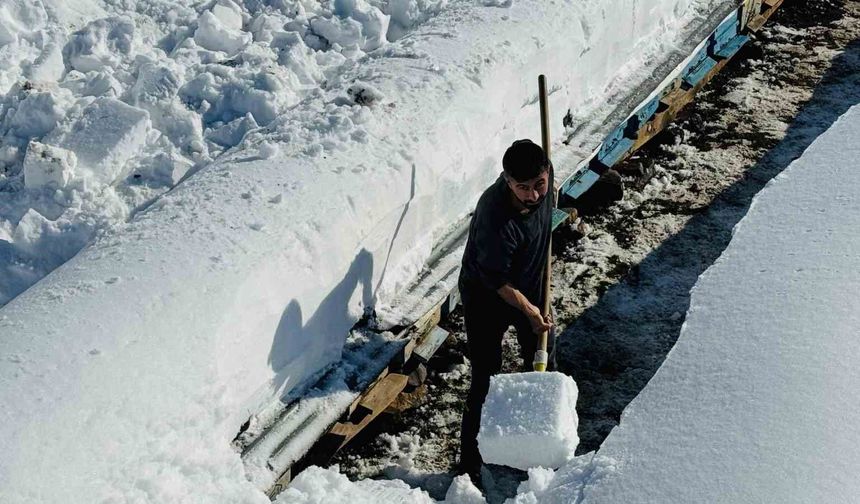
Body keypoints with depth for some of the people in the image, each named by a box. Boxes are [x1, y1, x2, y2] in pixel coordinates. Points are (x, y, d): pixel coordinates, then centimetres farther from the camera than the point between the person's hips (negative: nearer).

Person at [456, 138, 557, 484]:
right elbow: (495, 279, -25)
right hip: (486, 297, -7)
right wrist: (528, 310, -18)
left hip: (529, 285, 7)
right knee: (485, 380, -2)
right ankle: (470, 463, 13)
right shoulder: (496, 219, -40)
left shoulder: (543, 175, -21)